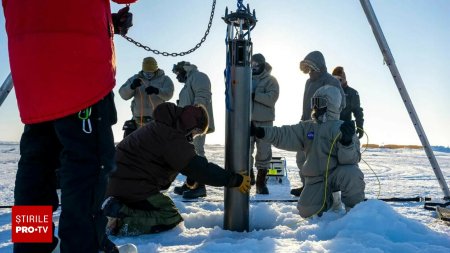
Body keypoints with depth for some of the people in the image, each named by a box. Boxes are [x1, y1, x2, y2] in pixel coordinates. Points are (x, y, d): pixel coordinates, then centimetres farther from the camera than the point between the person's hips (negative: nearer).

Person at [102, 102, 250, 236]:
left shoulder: (162, 126, 12)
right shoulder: (171, 138, -21)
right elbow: (199, 168, -24)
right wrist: (235, 180, -20)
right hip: (132, 186, -10)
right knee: (171, 218, -6)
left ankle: (118, 209, 5)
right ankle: (121, 223, -17)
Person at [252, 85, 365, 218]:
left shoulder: (342, 128, -8)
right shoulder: (307, 127, 5)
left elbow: (350, 160, -17)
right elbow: (284, 136, -6)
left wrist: (346, 142, -38)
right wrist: (259, 132, -19)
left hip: (337, 174, -3)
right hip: (316, 179, 4)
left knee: (351, 174, -36)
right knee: (306, 211, -12)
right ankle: (328, 200, 23)